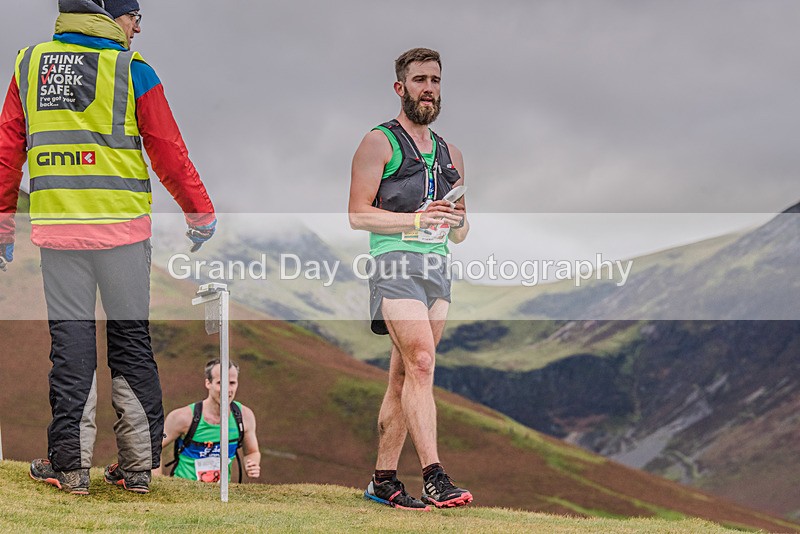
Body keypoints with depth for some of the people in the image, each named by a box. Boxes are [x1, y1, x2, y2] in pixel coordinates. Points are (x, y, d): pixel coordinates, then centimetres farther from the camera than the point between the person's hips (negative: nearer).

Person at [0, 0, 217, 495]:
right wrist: (202, 213, 10)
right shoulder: (132, 71, -4)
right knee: (131, 341, 7)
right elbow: (169, 152, -2)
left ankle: (71, 463, 6)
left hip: (56, 226, 2)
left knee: (70, 343, 7)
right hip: (121, 226, -2)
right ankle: (139, 462, 9)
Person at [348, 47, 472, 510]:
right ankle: (434, 477, -26)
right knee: (421, 363, -19)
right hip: (395, 262, -6)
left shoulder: (450, 155, 22)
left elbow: (458, 235, 25)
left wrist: (459, 220, 1)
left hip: (439, 268, 6)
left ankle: (384, 480, 11)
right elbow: (359, 215, -5)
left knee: (404, 376, 6)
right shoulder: (379, 143, 3)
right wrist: (417, 219, -15)